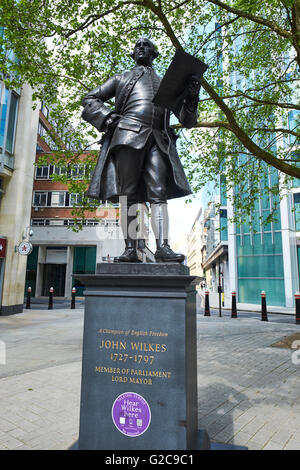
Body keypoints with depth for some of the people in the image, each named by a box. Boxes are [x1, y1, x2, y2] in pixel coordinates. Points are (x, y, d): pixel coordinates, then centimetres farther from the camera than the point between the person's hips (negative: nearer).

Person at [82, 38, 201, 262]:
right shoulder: (122, 78, 28)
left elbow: (186, 120, 23)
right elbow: (90, 99, 24)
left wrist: (191, 97, 3)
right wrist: (107, 116, 4)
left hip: (158, 140, 1)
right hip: (128, 134, -1)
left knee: (159, 193, -14)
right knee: (128, 194, -9)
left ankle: (163, 247, -20)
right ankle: (130, 248, -11)